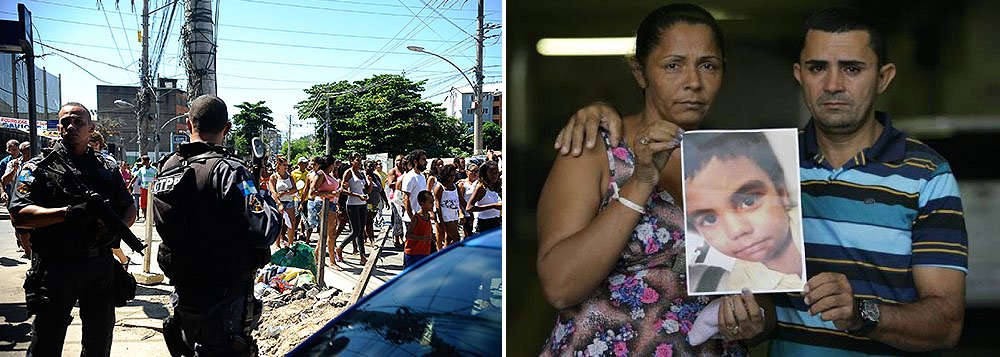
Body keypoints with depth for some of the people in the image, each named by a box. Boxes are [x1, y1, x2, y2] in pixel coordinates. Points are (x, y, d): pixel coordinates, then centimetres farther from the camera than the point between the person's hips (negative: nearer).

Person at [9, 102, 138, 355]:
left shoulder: (108, 169, 10)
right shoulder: (39, 168, -1)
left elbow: (129, 209, 14)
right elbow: (18, 214, -13)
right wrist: (69, 212, -26)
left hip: (101, 266, 4)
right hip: (55, 268, -4)